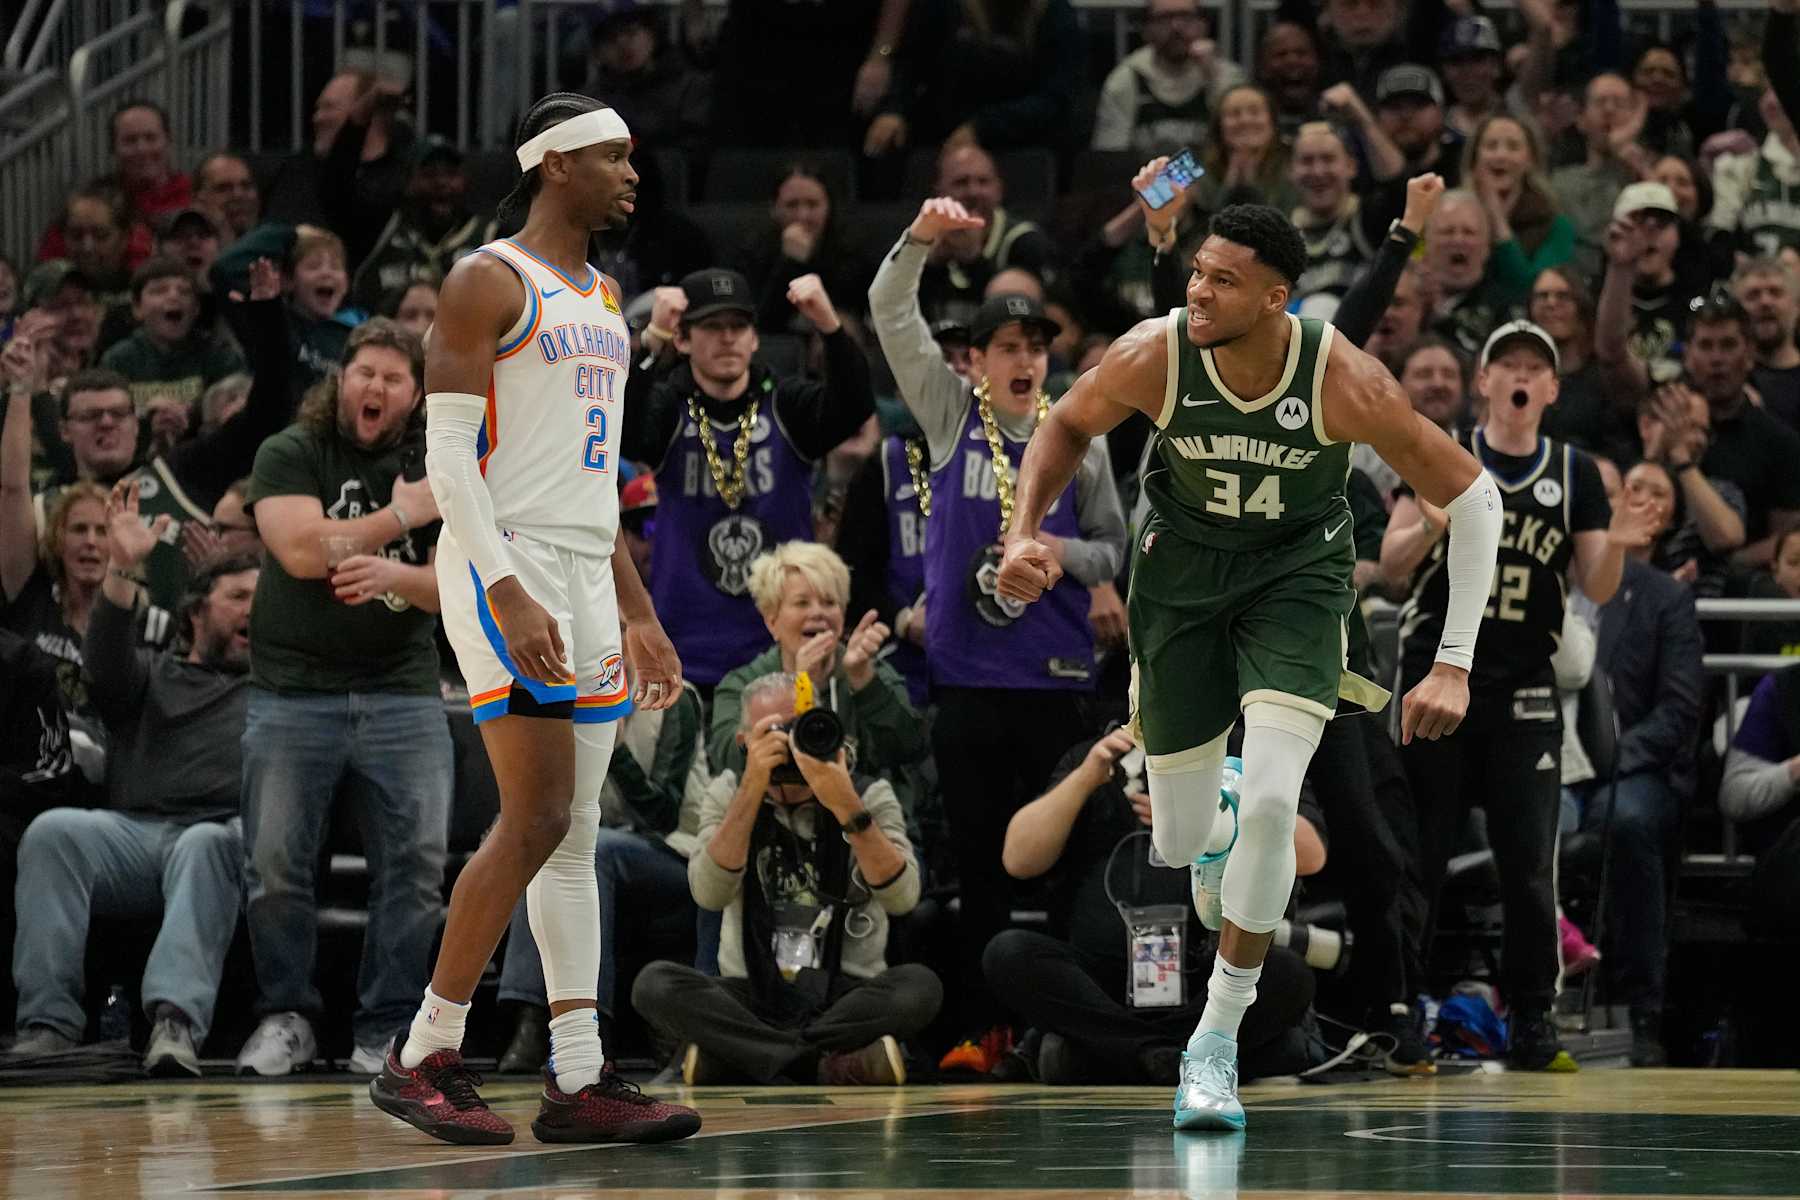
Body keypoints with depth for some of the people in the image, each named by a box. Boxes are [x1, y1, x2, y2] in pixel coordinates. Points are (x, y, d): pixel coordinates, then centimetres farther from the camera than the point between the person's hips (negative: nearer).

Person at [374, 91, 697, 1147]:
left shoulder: (604, 298, 19)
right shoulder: (489, 282, -7)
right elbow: (448, 455, -14)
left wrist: (637, 611, 20)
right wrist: (508, 594, -23)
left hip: (586, 579, 9)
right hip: (505, 569, -9)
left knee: (576, 835, 5)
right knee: (538, 820, -14)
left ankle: (579, 1081, 4)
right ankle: (424, 1058, -6)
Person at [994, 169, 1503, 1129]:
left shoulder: (1344, 382, -28)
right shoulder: (1154, 357, -24)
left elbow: (1473, 497, -18)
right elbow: (1068, 425, 1)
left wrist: (1453, 665, -22)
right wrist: (1025, 532, -15)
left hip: (1297, 573, -2)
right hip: (1182, 571, 2)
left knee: (1268, 801, -23)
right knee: (1181, 841, 4)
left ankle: (1216, 1042, -7)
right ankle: (1215, 855, 46)